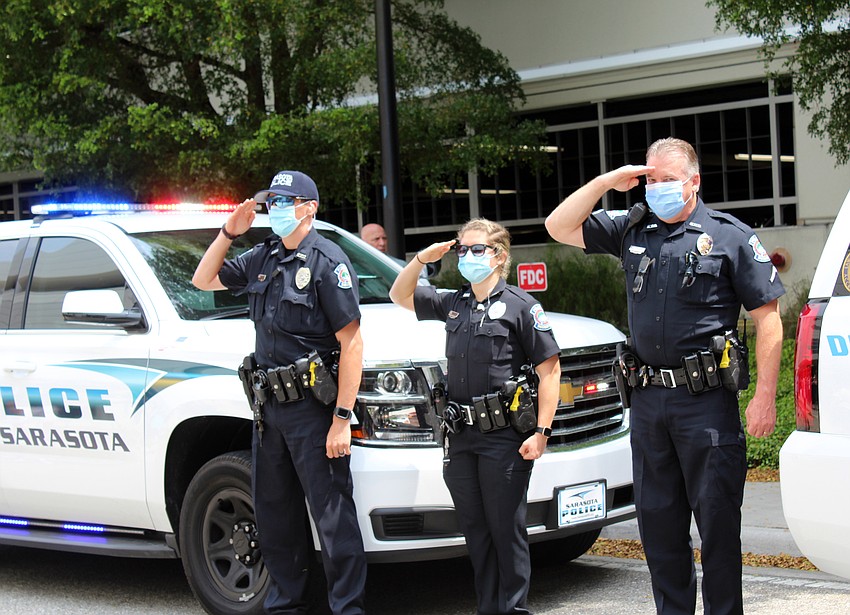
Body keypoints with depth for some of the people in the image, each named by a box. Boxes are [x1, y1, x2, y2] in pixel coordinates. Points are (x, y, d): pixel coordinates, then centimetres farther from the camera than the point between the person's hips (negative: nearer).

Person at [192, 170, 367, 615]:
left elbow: (352, 343, -16)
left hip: (312, 410, -8)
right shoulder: (264, 258, 12)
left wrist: (341, 419, -20)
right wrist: (228, 235, 6)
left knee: (333, 516, -7)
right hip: (269, 409, 8)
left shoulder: (326, 261, -11)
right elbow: (204, 281, 23)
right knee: (274, 514, 16)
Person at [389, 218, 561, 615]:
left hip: (504, 437, -6)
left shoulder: (519, 305, -4)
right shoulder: (453, 304, 13)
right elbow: (399, 296, 23)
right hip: (461, 437, 6)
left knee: (506, 529, -1)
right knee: (474, 528, 11)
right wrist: (422, 259, 6)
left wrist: (541, 432, -14)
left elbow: (549, 370, -7)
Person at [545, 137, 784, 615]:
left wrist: (765, 397, -10)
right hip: (648, 400, 5)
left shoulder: (730, 236, 0)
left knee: (717, 519, -2)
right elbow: (560, 227, 15)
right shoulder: (634, 231, 13)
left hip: (707, 400, -5)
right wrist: (607, 182, 3)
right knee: (657, 521, 11)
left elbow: (768, 318, -3)